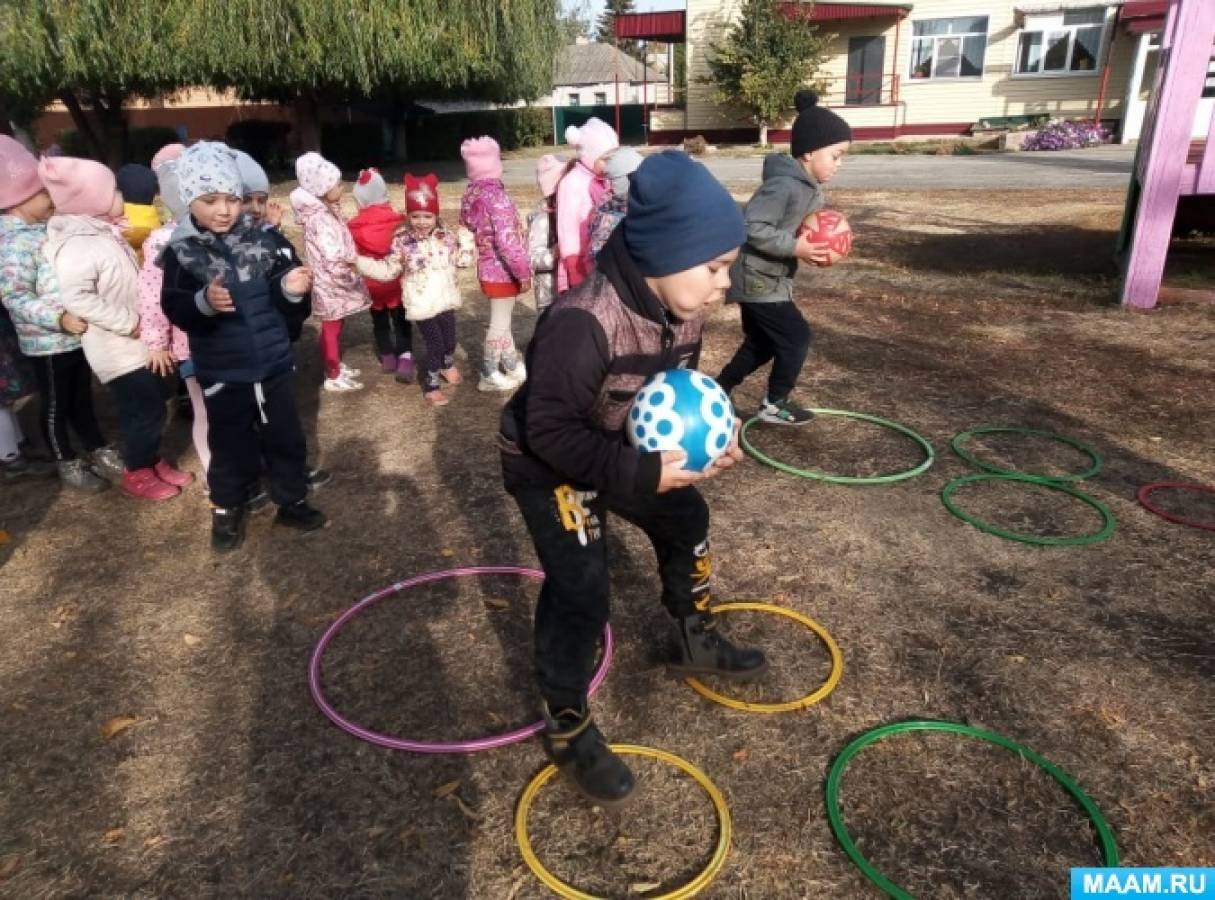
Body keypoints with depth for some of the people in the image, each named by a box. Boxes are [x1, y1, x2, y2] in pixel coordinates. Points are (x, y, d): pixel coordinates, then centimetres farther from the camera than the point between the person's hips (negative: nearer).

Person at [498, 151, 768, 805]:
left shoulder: (683, 308, -11)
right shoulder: (582, 324, -37)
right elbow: (550, 430, -32)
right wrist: (640, 474, -34)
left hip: (628, 451, 8)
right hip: (548, 465, -8)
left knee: (685, 519, 18)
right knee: (581, 590, -13)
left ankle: (695, 639, 42)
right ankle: (566, 728, 10)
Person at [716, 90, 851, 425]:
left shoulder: (810, 187, 8)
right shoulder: (783, 185, -24)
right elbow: (752, 227, -29)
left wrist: (818, 244, 0)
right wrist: (795, 248, -27)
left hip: (767, 278, 10)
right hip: (757, 279, -10)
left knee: (762, 342, 19)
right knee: (796, 337, -3)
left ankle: (719, 389, 33)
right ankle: (775, 404, 13)